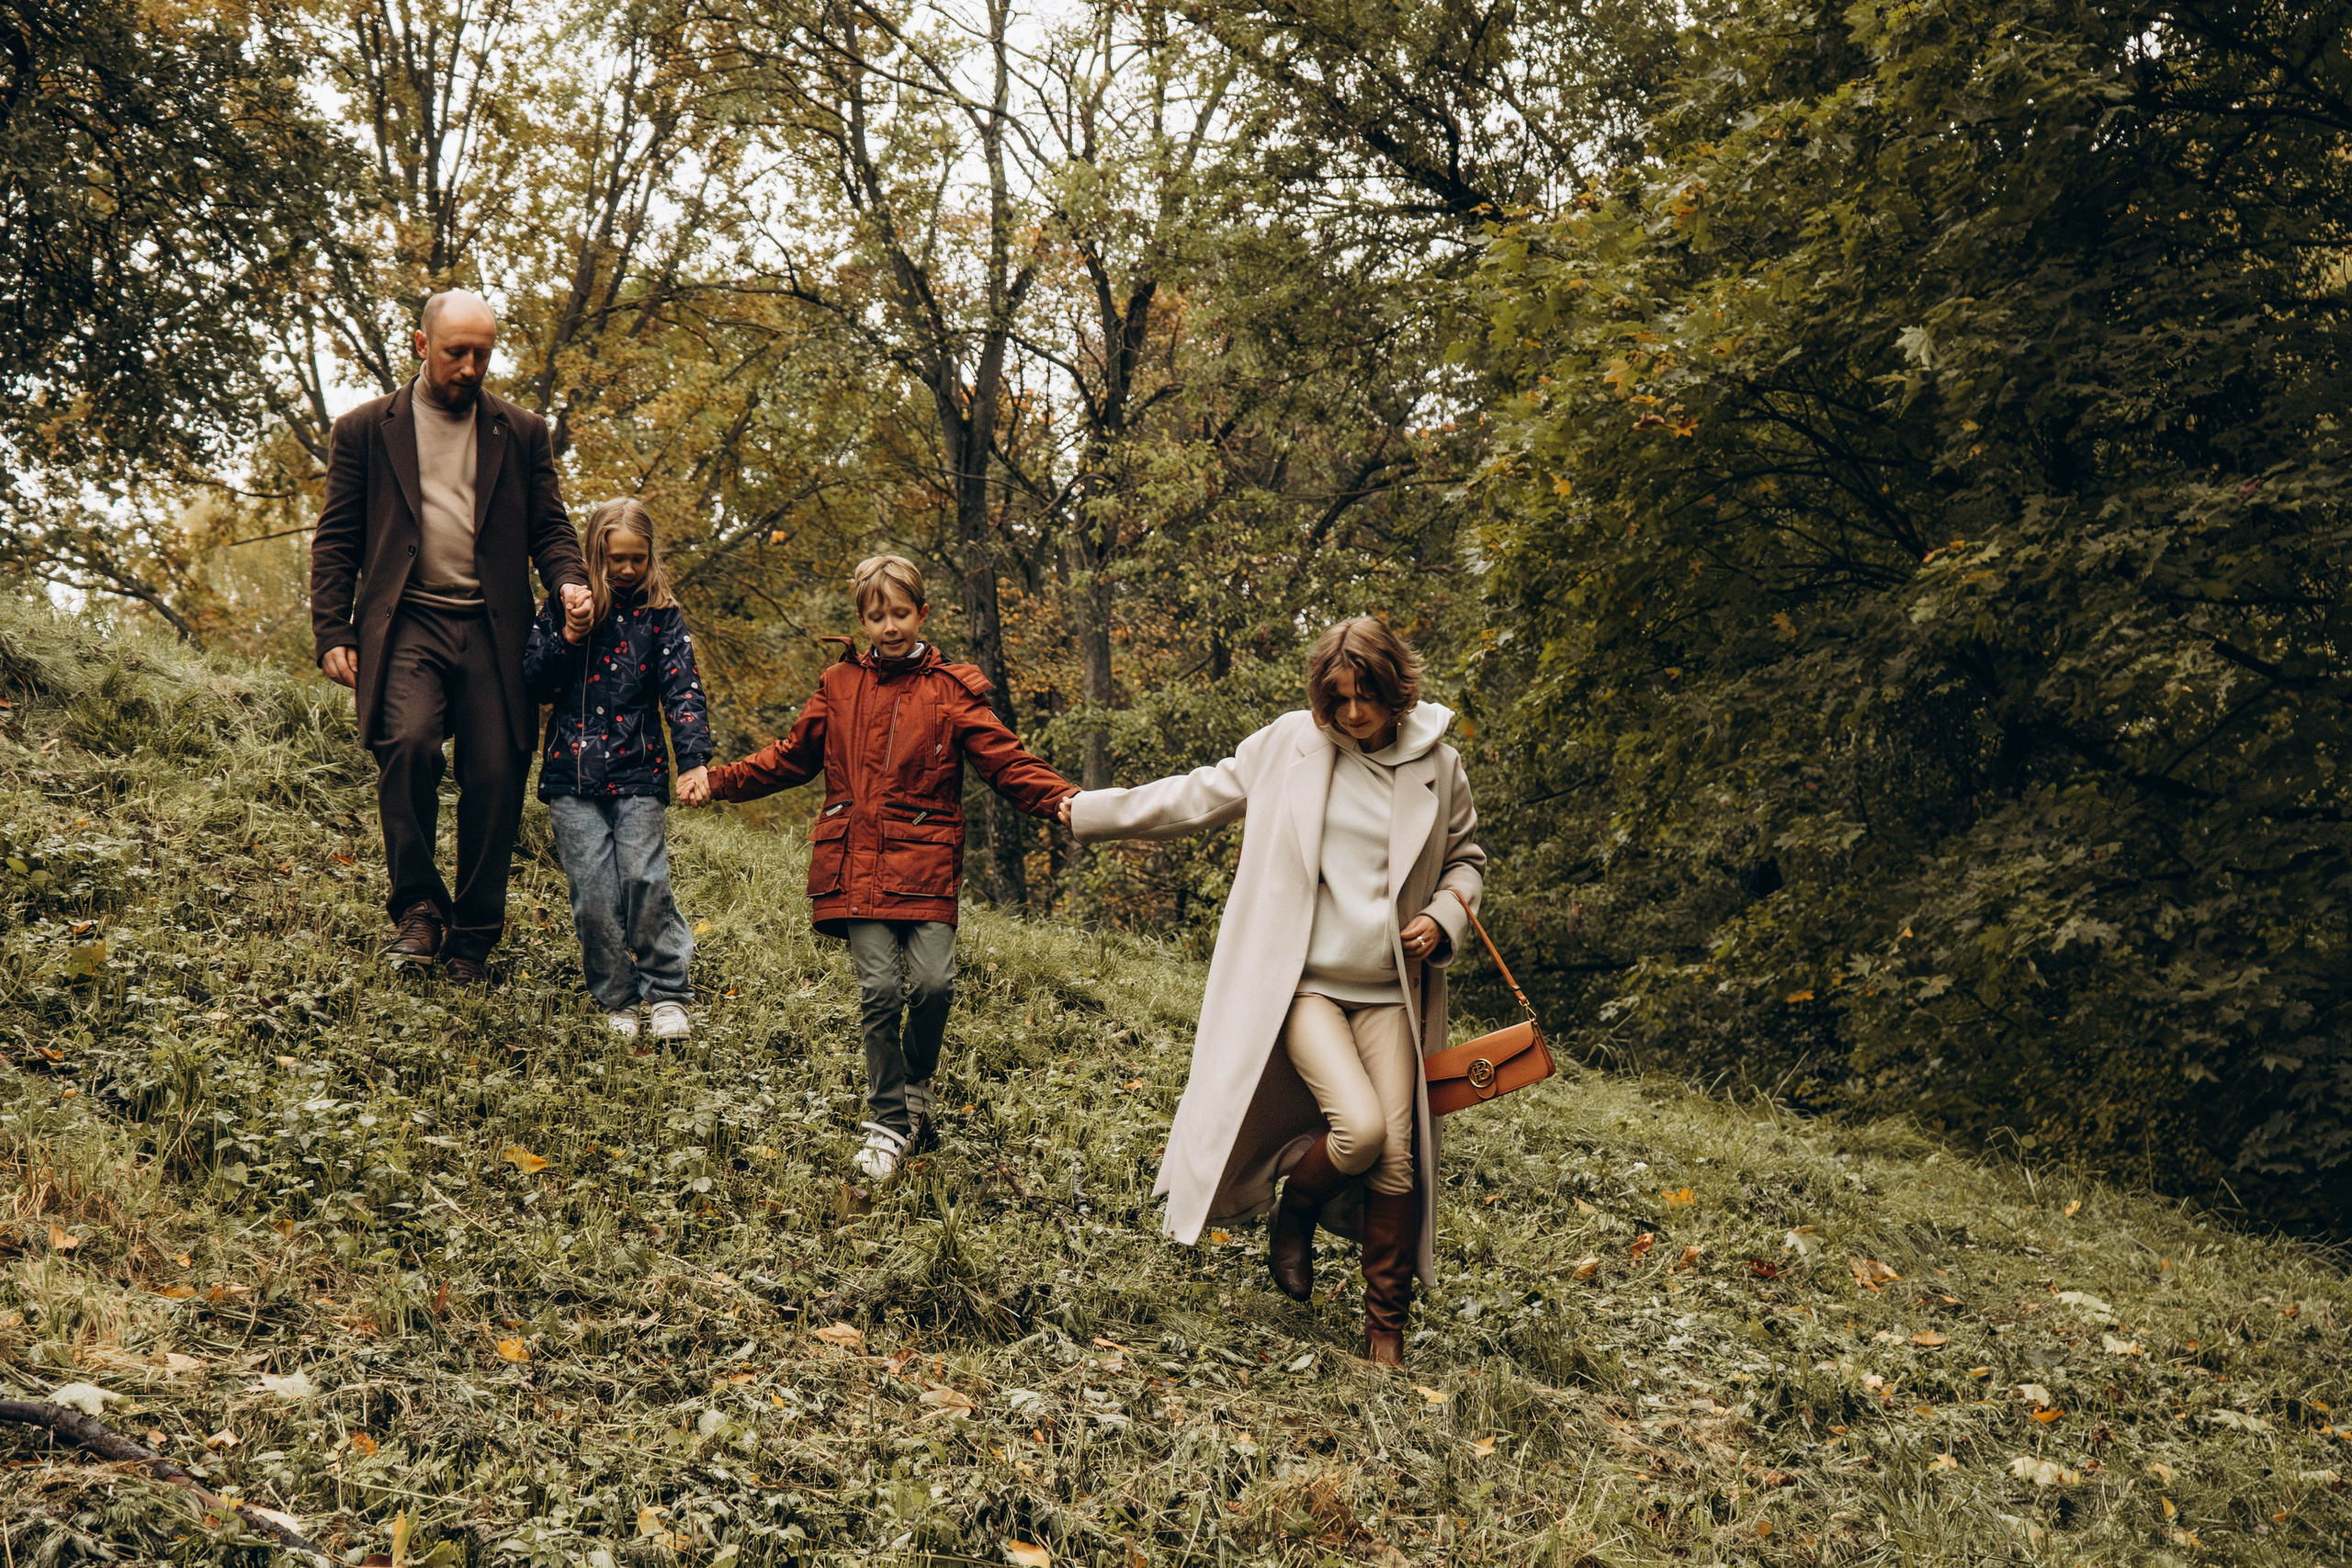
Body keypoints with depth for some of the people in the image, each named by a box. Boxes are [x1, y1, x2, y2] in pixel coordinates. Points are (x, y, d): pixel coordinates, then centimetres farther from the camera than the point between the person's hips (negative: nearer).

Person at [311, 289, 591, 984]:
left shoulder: (523, 433, 14)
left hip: (492, 629, 2)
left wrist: (569, 582, -8)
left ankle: (473, 939, 11)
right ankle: (417, 908, -10)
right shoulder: (367, 429, 11)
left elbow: (549, 527, 14)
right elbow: (335, 542, 10)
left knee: (495, 777, -3)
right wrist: (332, 634, 0)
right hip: (406, 622, -2)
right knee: (408, 741, -26)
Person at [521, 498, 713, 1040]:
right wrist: (568, 636, -12)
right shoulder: (565, 606, 5)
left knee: (645, 878, -12)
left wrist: (694, 759, -16)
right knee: (593, 892, -3)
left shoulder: (661, 615, 4)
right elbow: (535, 684, 4)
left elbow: (683, 688, -4)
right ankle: (616, 1001, 10)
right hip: (573, 770, 1)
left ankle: (669, 994, 0)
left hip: (638, 771, -1)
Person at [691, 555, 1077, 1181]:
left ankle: (915, 1086, 17)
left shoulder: (951, 690, 5)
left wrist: (1062, 800, -17)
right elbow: (794, 756, 23)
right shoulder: (839, 686, 12)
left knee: (933, 982, -13)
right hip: (856, 864, 1)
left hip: (925, 864, -1)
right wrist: (721, 782, 16)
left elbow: (1004, 759, -1)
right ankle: (889, 1122, 8)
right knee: (879, 988, -6)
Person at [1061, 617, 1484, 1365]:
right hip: (1301, 983, -2)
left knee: (1396, 1156, -2)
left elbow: (1465, 858, 18)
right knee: (1359, 1127, -21)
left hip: (1389, 992, 2)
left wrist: (1444, 917, -2)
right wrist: (1089, 812, 13)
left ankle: (1386, 1326, 15)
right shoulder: (1292, 743, -1)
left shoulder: (1438, 767, 2)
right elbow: (1201, 796, 10)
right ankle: (1293, 1213, 14)